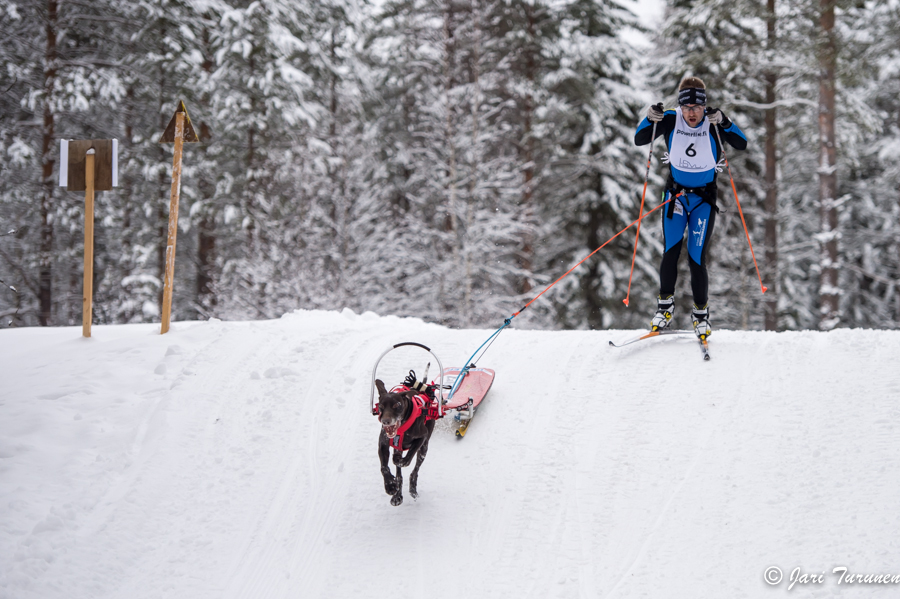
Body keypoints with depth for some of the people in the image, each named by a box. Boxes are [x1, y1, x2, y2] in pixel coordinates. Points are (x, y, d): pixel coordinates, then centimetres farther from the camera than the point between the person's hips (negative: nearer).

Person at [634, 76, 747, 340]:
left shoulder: (713, 124, -12)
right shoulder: (671, 121, -9)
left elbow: (742, 144, -23)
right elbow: (639, 140, -9)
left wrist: (723, 123, -37)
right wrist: (650, 120, -27)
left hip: (704, 199, -1)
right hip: (675, 194, 1)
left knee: (696, 258, -6)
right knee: (671, 251, -11)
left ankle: (701, 314, 11)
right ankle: (665, 305, 8)